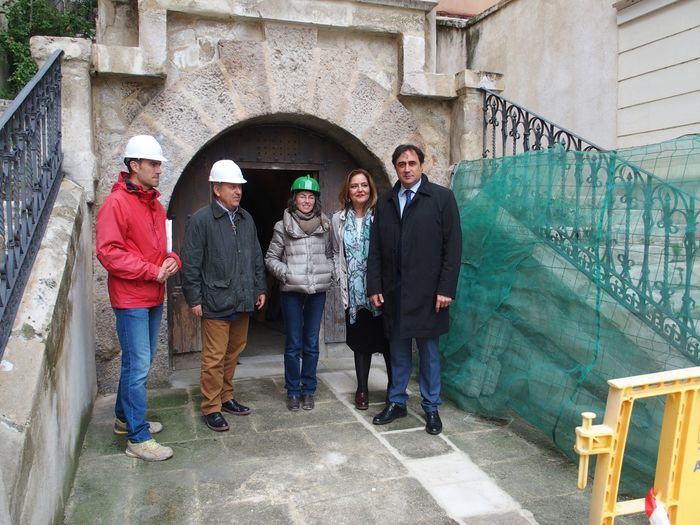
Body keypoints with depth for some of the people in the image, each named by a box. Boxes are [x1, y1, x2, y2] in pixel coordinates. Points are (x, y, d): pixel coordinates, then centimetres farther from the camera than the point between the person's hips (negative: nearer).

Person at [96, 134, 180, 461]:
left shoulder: (155, 204, 13)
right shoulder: (116, 203, -12)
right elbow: (108, 252, -19)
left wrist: (171, 260, -1)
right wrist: (153, 272, -19)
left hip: (154, 298, 9)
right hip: (131, 299, -9)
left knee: (140, 363, 18)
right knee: (138, 367, -4)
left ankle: (125, 418, 35)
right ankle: (138, 439, 6)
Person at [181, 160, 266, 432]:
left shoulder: (246, 218, 12)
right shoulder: (201, 219, -8)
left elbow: (257, 257, 18)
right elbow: (190, 263, -8)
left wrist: (260, 289, 15)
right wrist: (194, 299, -10)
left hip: (243, 302, 6)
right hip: (216, 304, -6)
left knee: (233, 353, 16)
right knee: (214, 358, 0)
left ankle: (226, 397, 32)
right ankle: (211, 408, 14)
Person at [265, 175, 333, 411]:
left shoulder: (325, 225, 6)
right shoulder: (283, 226, 0)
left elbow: (331, 254, 16)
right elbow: (271, 258, 3)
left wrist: (329, 272, 0)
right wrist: (285, 273, -11)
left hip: (318, 290, 2)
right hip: (291, 291, -2)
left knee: (311, 344, 8)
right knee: (293, 344, 5)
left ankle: (308, 390, 22)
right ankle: (293, 391, 19)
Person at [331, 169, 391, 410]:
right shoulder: (338, 219, 6)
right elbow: (336, 253, 14)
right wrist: (342, 279, 6)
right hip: (354, 291, 3)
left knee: (387, 338, 4)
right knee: (361, 340, 11)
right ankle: (362, 389, 23)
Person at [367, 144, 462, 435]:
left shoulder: (442, 197, -2)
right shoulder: (385, 202, 9)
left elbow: (452, 246, -6)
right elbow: (375, 249, 9)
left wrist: (446, 289, -11)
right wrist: (374, 287, 3)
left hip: (427, 291, -3)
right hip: (393, 291, 3)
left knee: (428, 351, 8)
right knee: (398, 350, 13)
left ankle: (431, 407, 22)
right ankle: (396, 402, 27)